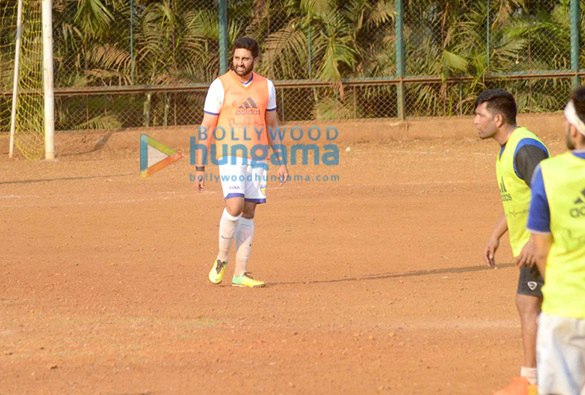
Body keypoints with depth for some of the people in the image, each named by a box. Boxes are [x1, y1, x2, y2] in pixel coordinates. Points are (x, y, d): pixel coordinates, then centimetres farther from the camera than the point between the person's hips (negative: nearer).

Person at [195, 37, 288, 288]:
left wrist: (281, 161, 14)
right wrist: (200, 166, -7)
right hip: (230, 156, -4)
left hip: (257, 158, 4)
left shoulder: (266, 86, 9)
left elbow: (272, 125, 18)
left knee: (248, 213, 3)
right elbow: (206, 127, -3)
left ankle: (240, 274, 5)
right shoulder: (220, 86, -3)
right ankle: (221, 259, 1)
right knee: (235, 206, -20)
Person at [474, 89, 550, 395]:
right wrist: (495, 236, 20)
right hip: (526, 241, 10)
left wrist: (535, 242, -29)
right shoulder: (507, 149, 13)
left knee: (528, 305, -11)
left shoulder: (526, 148, -20)